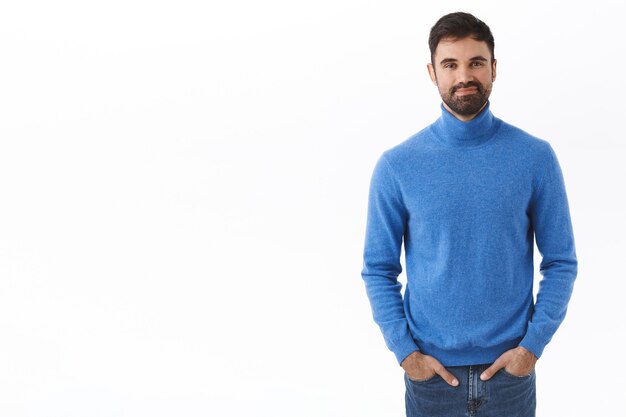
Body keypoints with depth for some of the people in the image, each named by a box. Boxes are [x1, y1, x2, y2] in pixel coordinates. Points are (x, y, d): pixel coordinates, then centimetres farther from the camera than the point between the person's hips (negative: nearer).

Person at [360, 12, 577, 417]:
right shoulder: (396, 165, -6)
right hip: (430, 371, 0)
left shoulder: (536, 158, -5)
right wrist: (406, 351, -8)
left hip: (511, 368, 0)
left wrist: (532, 345, -8)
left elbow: (561, 262, 0)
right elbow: (379, 270, 0)